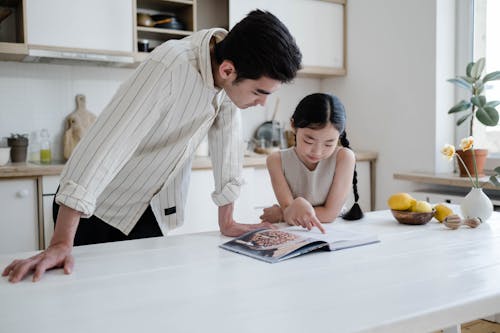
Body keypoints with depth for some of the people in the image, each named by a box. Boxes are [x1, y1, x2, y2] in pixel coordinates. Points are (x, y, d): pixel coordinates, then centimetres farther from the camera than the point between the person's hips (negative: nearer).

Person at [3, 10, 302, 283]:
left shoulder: (233, 73, -12)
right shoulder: (170, 67, -32)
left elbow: (227, 142, -4)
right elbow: (105, 144, -37)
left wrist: (227, 222, -1)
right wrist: (61, 244, -39)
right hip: (100, 207, -5)